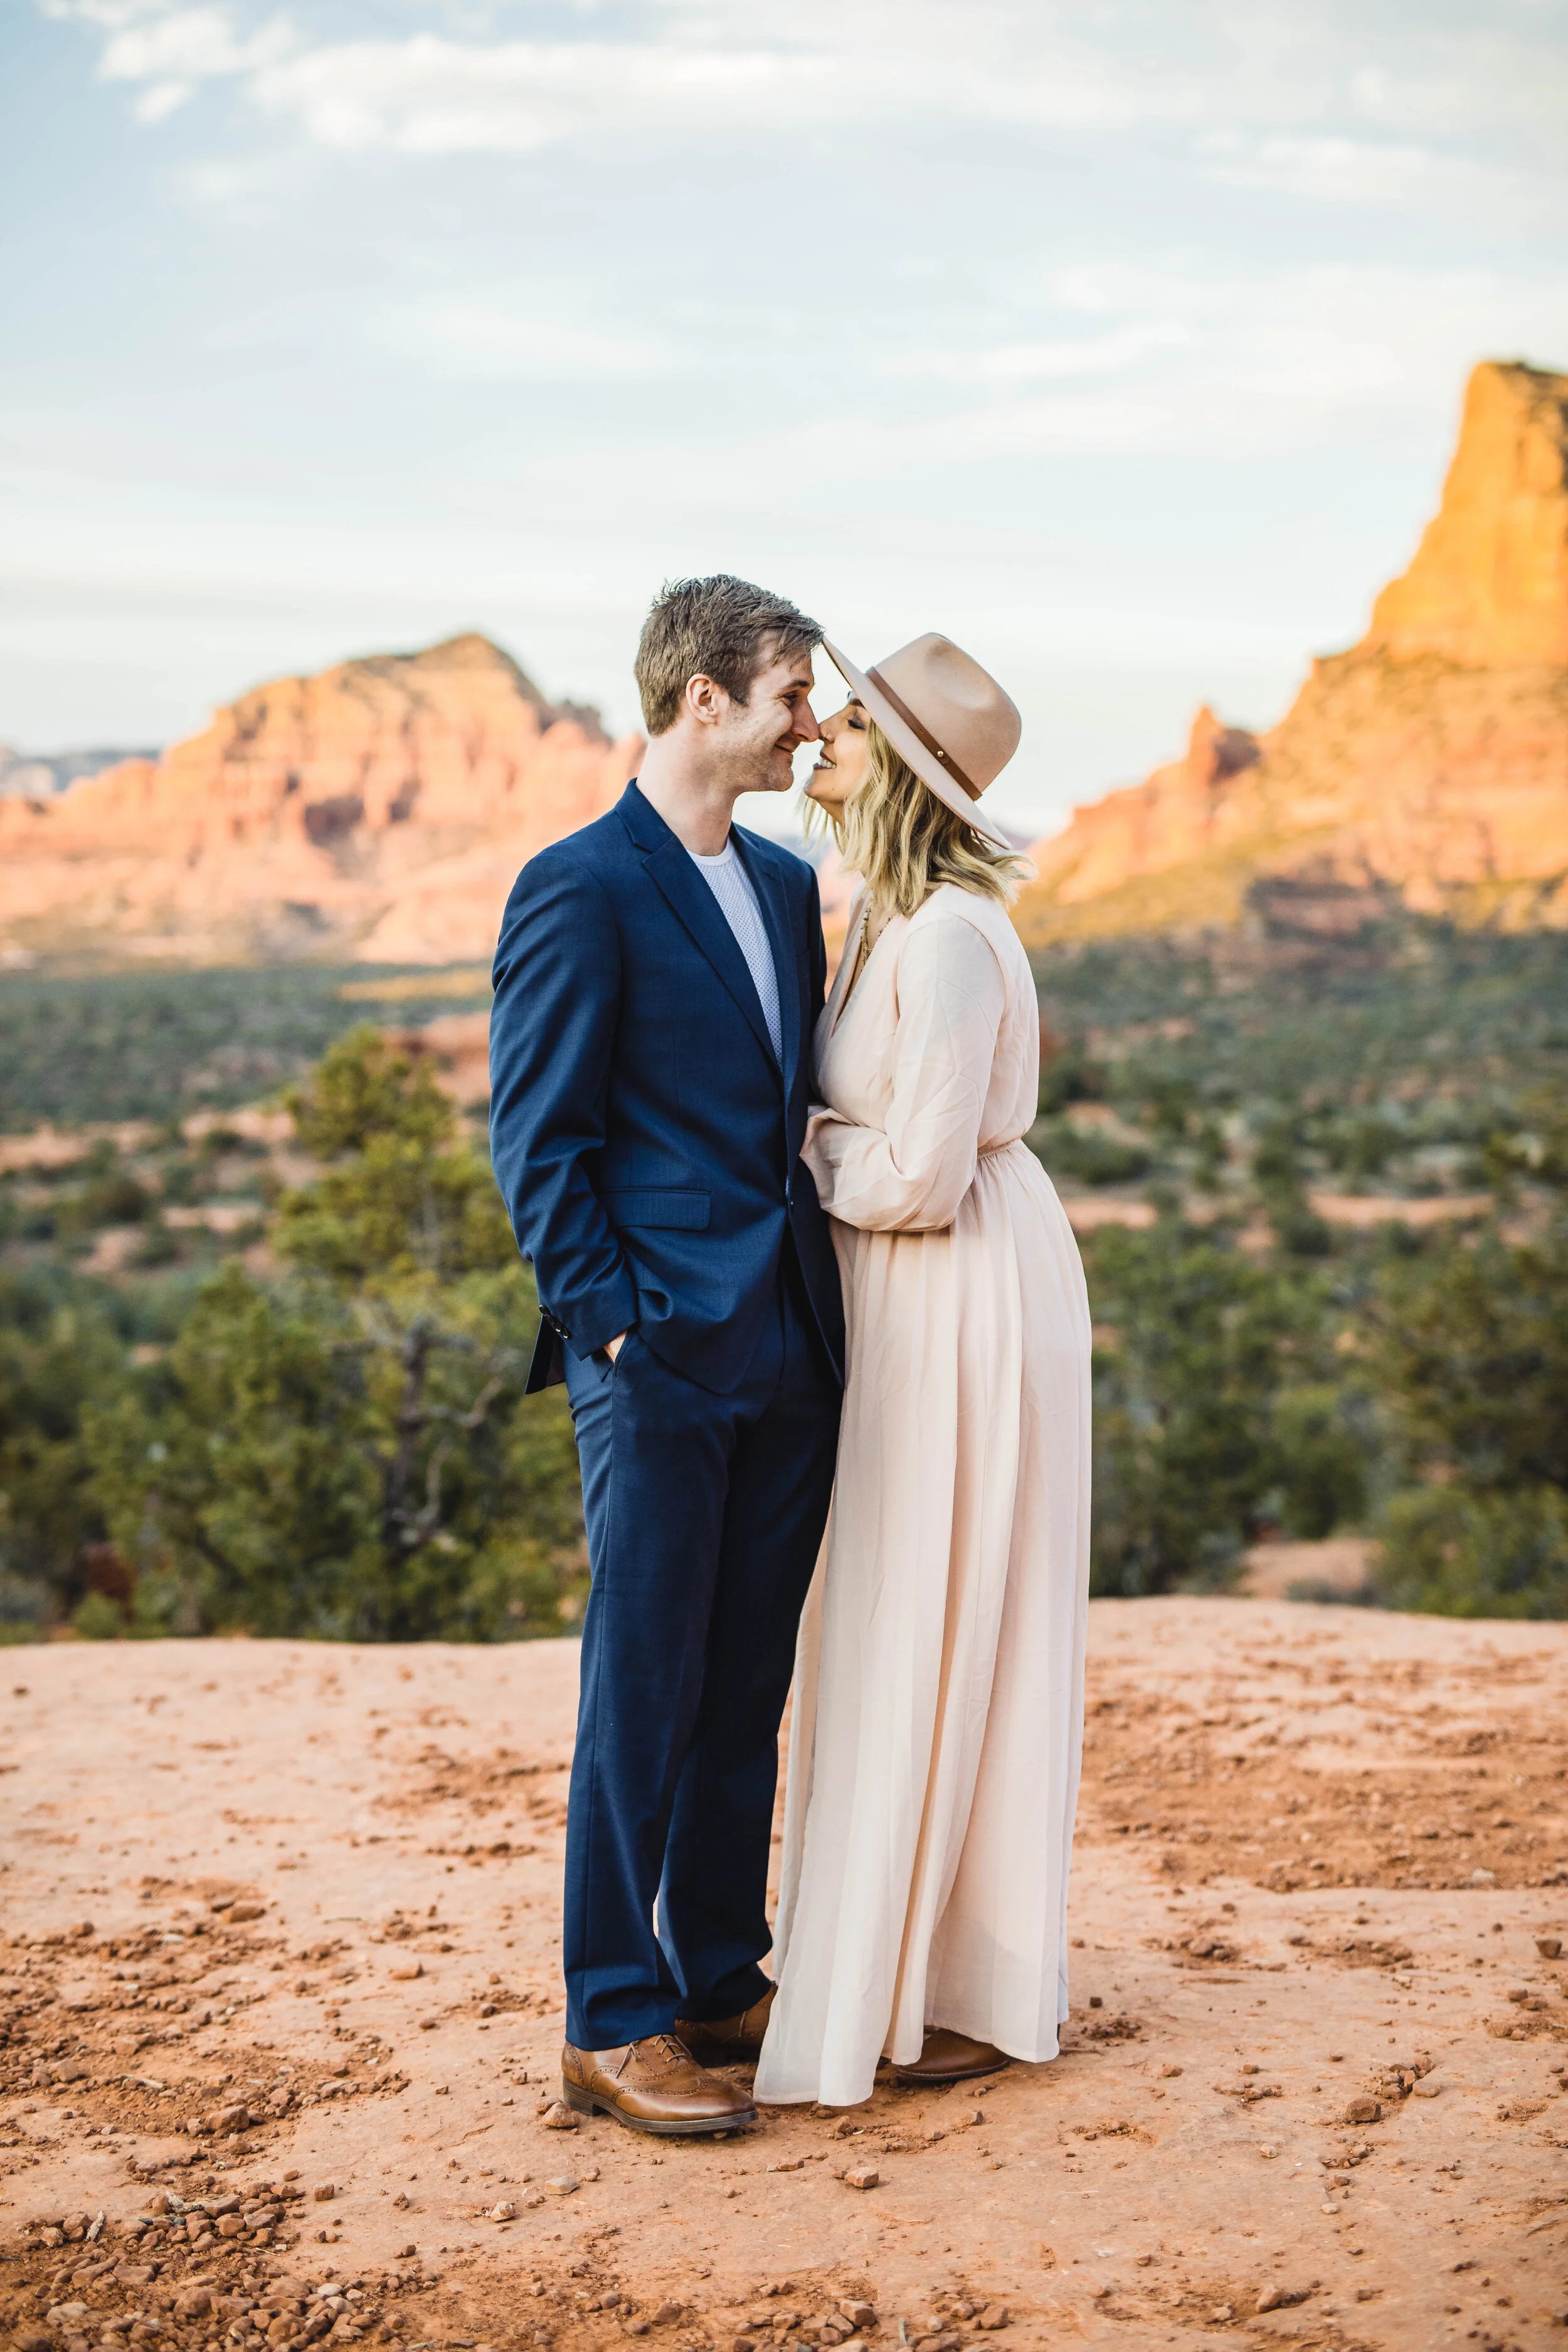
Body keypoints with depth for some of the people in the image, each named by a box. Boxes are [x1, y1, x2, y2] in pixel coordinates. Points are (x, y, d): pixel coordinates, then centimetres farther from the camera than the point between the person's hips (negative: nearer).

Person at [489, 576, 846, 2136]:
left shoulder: (787, 885, 15)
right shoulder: (579, 889, -8)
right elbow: (536, 1144, -10)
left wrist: (829, 1305, 10)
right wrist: (611, 1328, -13)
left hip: (788, 1355, 7)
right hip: (661, 1360, -7)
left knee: (746, 1692, 14)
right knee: (643, 1695, 0)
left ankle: (721, 1980, 26)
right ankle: (611, 2027, 10)